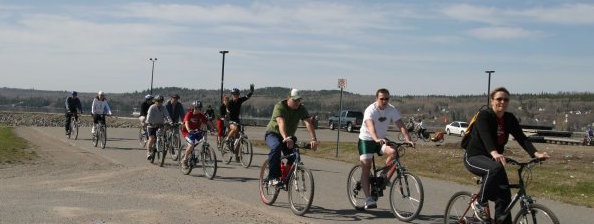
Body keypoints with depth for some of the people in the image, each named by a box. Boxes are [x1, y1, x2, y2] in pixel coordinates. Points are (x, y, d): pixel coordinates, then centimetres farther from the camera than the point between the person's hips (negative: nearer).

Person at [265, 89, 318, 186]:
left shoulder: (301, 109, -12)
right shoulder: (280, 107, -24)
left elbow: (308, 123, -26)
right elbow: (281, 123, -40)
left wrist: (313, 139, -42)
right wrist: (286, 138, -57)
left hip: (289, 136, 5)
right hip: (273, 133, -5)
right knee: (276, 147, -37)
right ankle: (273, 177, -31)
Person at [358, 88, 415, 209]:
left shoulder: (392, 109, -9)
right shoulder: (370, 110, -22)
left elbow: (401, 125, -16)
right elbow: (370, 126, -40)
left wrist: (408, 139, -32)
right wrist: (376, 139, -59)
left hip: (382, 139, 4)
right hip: (366, 140, -4)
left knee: (394, 151, -26)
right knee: (366, 168, -9)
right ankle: (368, 199, -7)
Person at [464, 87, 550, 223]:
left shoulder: (510, 119, 0)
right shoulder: (484, 116, -17)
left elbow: (521, 138, -11)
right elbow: (486, 136, -35)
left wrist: (536, 153, -29)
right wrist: (494, 153, -55)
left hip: (493, 159, 6)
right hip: (474, 157, -6)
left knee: (504, 196, -5)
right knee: (495, 169, -36)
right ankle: (480, 204, -19)